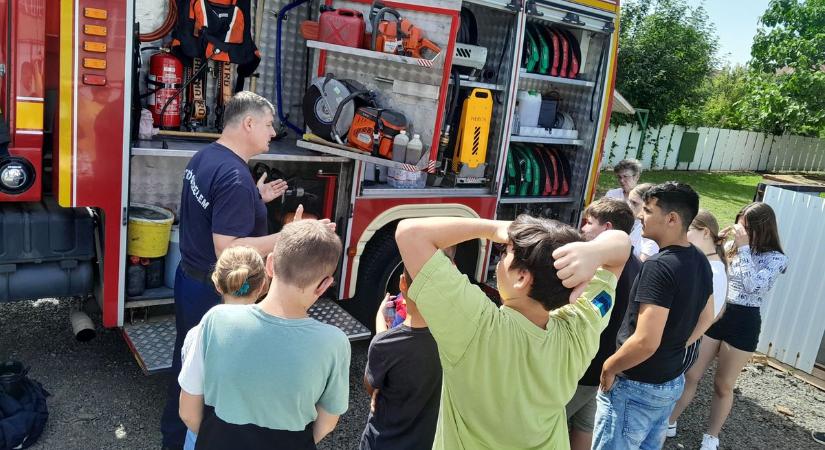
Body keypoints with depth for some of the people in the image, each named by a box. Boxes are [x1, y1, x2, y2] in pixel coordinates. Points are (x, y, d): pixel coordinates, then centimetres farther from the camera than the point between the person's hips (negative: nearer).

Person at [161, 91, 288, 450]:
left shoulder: (205, 156, 4)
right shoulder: (235, 176, -27)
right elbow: (227, 249, -29)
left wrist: (256, 198, 13)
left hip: (190, 277, 10)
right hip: (215, 292, -10)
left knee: (187, 361, 23)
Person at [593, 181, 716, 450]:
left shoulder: (659, 266, -27)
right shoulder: (700, 261, 1)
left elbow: (646, 342, -30)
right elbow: (706, 318, 15)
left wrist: (609, 367, -15)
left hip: (637, 387, -9)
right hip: (673, 381, 9)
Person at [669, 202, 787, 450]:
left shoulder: (776, 259, -8)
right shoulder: (730, 247, 2)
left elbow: (753, 285, -24)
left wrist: (744, 247, -23)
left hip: (743, 323, -3)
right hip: (714, 315, 3)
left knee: (723, 385, 11)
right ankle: (669, 422, 21)